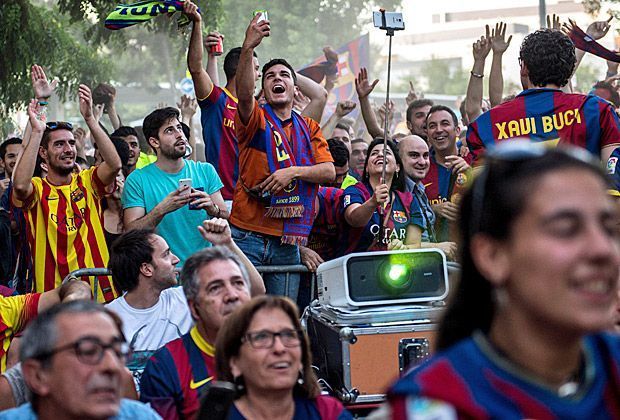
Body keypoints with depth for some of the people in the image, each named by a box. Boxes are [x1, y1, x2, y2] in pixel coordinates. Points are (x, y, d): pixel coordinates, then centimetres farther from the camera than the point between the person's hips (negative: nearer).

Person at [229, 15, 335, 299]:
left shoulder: (309, 128, 16)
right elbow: (244, 94, -19)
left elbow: (329, 172, 6)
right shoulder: (256, 119, 4)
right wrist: (248, 48, -32)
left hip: (287, 243, 3)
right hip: (248, 235, -3)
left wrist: (293, 171, -12)